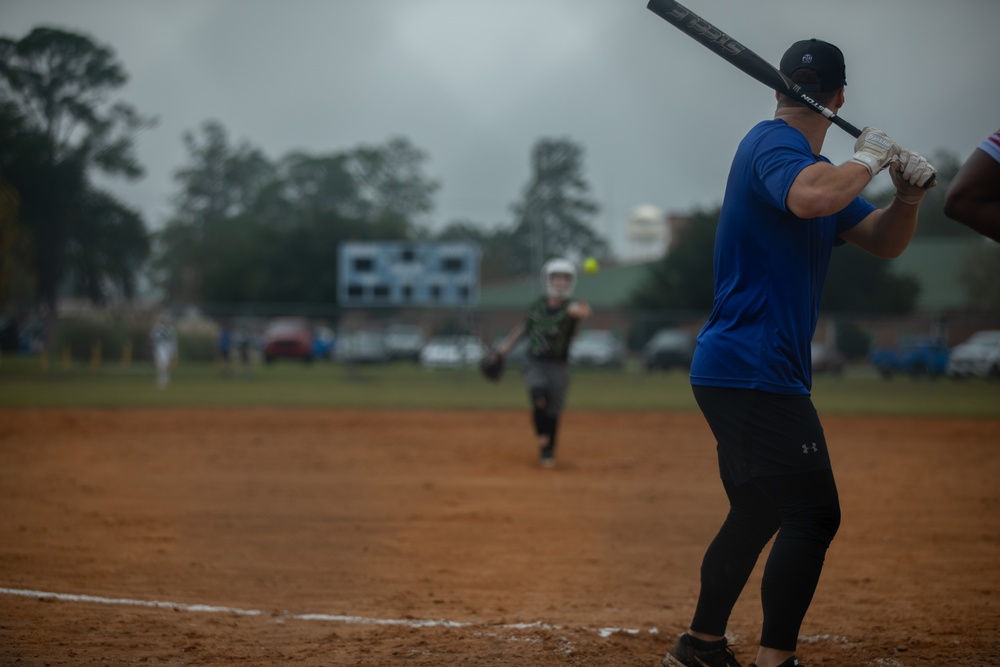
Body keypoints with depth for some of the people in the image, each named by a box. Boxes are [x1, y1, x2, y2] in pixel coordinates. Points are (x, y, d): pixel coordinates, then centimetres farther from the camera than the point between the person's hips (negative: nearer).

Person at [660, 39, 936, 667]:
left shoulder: (819, 165, 19)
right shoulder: (773, 145, -13)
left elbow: (883, 241, 19)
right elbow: (811, 197, -37)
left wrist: (909, 193, -1)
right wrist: (869, 158, -20)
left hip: (735, 373, 11)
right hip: (755, 372, -11)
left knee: (759, 513, 20)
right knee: (813, 516, -12)